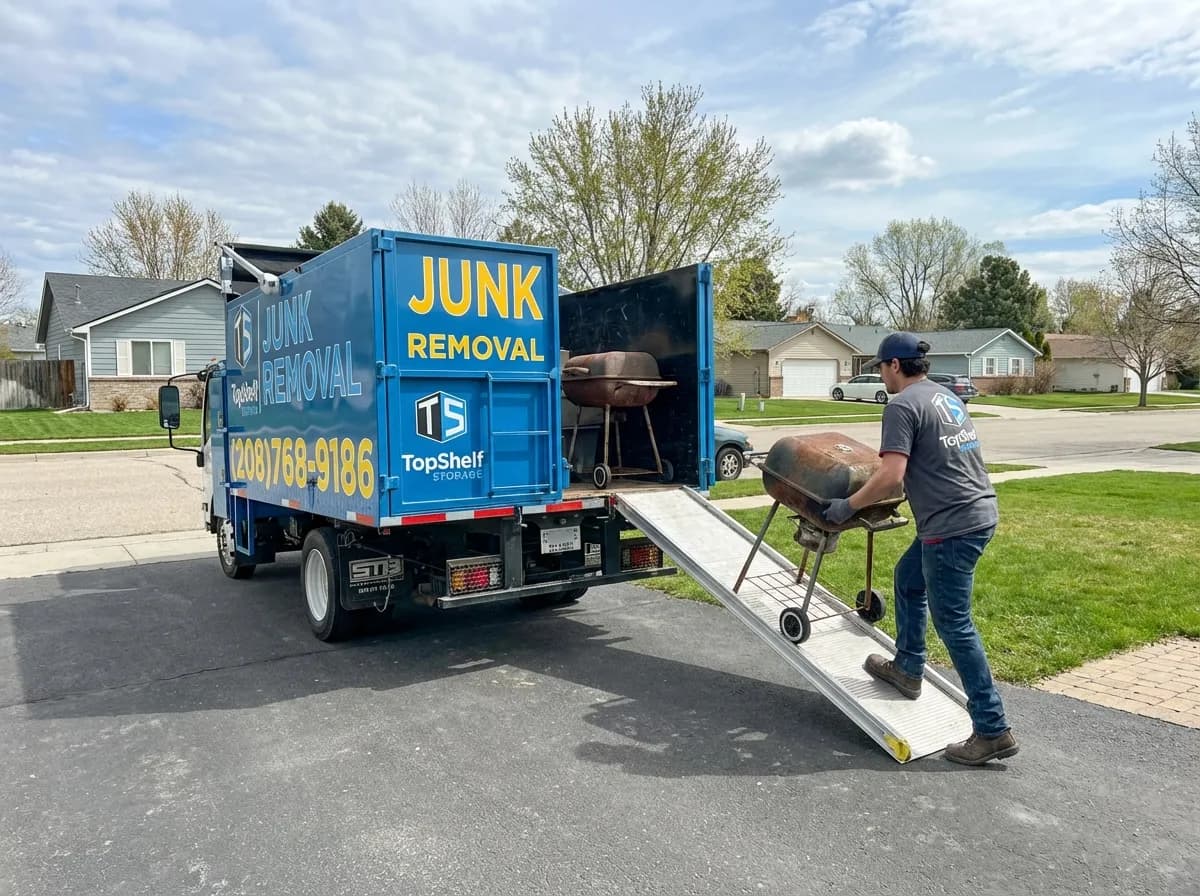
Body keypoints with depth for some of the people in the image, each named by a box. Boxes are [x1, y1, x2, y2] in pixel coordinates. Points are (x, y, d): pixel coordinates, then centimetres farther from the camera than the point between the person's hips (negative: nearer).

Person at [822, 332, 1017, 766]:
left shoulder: (903, 405, -13)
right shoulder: (947, 396, 15)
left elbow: (890, 475, -21)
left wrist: (847, 506, -10)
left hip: (954, 524, -10)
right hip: (981, 510, 10)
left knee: (954, 625, -1)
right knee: (908, 579, 26)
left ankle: (993, 731, 6)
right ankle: (907, 669, 38)